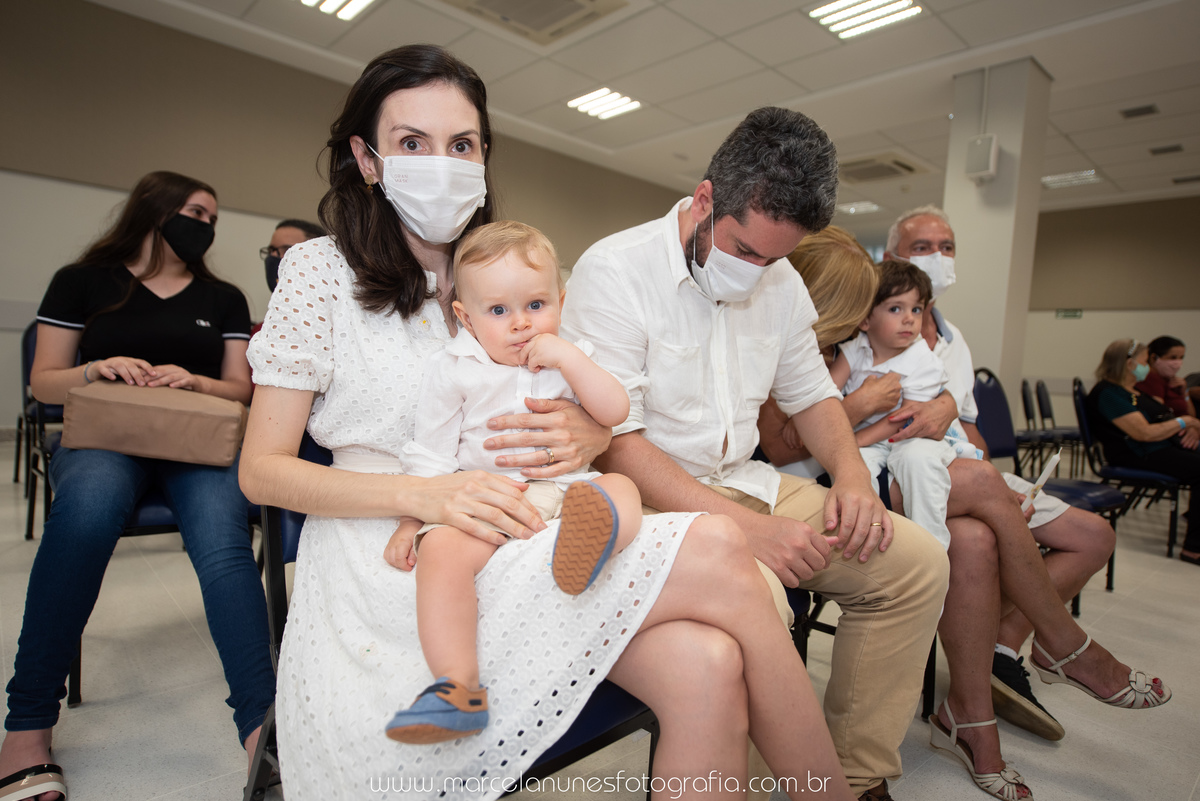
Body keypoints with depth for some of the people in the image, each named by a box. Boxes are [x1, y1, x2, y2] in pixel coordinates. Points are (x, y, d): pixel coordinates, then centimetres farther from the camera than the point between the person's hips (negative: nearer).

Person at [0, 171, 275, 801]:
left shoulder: (223, 298, 17)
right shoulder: (83, 281, 13)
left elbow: (242, 389, 13)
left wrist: (193, 381, -8)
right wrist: (94, 370, -12)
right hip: (105, 436, 0)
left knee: (223, 541, -32)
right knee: (87, 506, -38)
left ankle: (261, 733, -39)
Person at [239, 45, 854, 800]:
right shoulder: (320, 271, 2)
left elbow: (597, 416, 16)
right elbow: (262, 470, -2)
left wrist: (588, 436, -11)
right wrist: (424, 493, -19)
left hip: (519, 544, 4)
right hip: (396, 567, -4)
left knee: (705, 666, -27)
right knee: (717, 554, -25)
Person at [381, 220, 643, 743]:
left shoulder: (571, 359, 12)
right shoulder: (453, 370, 4)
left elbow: (616, 412, -1)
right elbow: (429, 455, 6)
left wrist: (569, 358, -10)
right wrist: (413, 518, -3)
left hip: (562, 489, 2)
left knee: (622, 489, -23)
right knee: (442, 549, -29)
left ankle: (593, 531, -55)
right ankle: (458, 687, -27)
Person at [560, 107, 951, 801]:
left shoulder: (781, 280, 8)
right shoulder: (615, 270, -14)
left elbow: (812, 393, 18)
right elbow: (613, 443, -20)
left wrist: (853, 474, -3)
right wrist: (748, 527, -25)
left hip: (745, 481, 7)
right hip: (651, 496, -6)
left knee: (916, 560, -5)